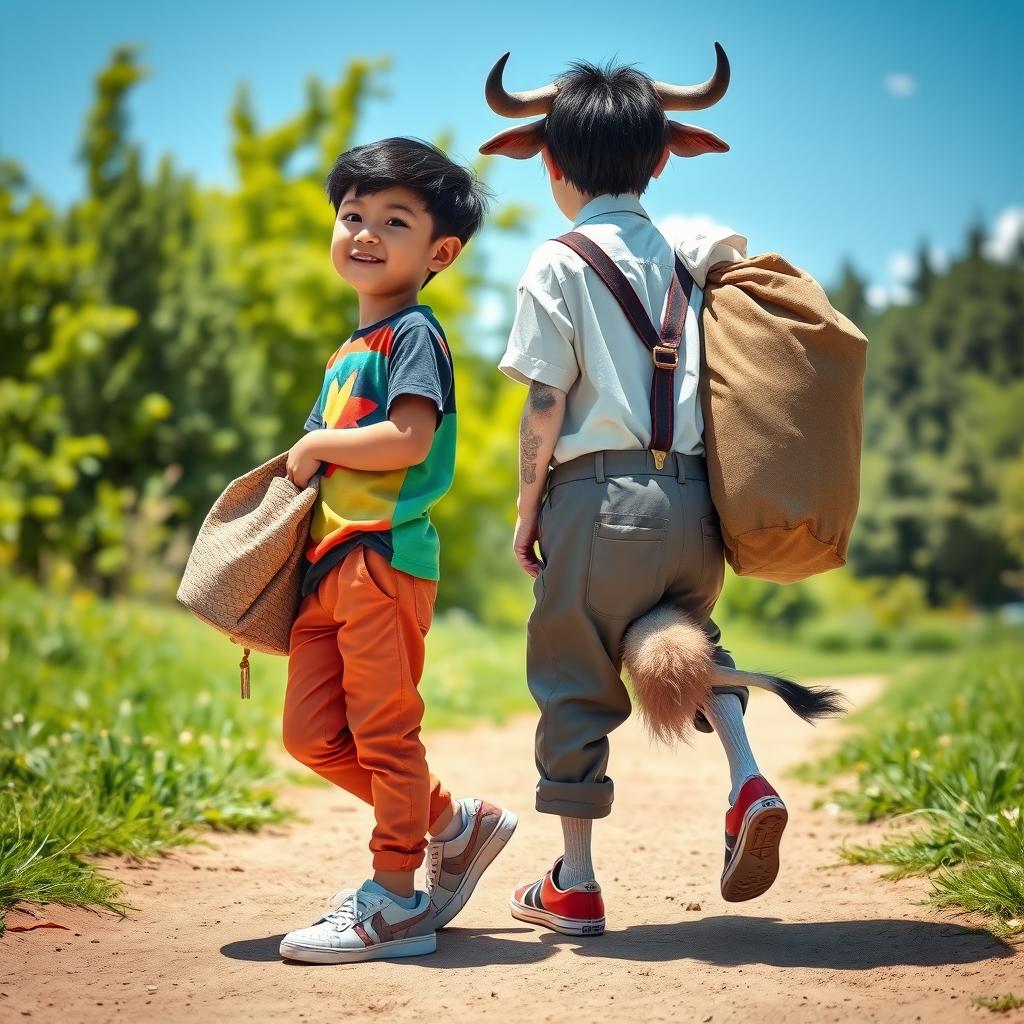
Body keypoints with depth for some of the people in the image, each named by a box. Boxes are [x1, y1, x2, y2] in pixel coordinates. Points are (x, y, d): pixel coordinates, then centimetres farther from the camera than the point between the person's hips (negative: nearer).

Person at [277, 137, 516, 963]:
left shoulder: (413, 332, -6)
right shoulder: (349, 351, 20)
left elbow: (407, 440, -20)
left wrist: (316, 444, -9)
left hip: (385, 556, -9)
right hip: (328, 563, 9)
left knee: (383, 731, -2)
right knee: (312, 733, 9)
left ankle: (395, 902, 8)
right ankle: (456, 825, 22)